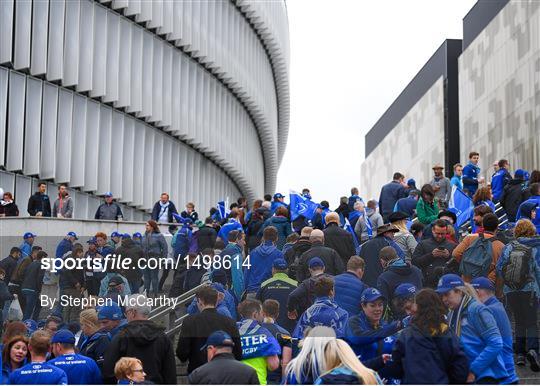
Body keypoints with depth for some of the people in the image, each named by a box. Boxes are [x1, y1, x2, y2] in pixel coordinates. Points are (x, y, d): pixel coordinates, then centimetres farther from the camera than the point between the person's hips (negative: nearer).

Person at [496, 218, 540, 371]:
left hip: (511, 291, 2)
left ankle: (520, 354, 11)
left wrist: (499, 289, 15)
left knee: (519, 322, 15)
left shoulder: (509, 247, 3)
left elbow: (499, 268, 2)